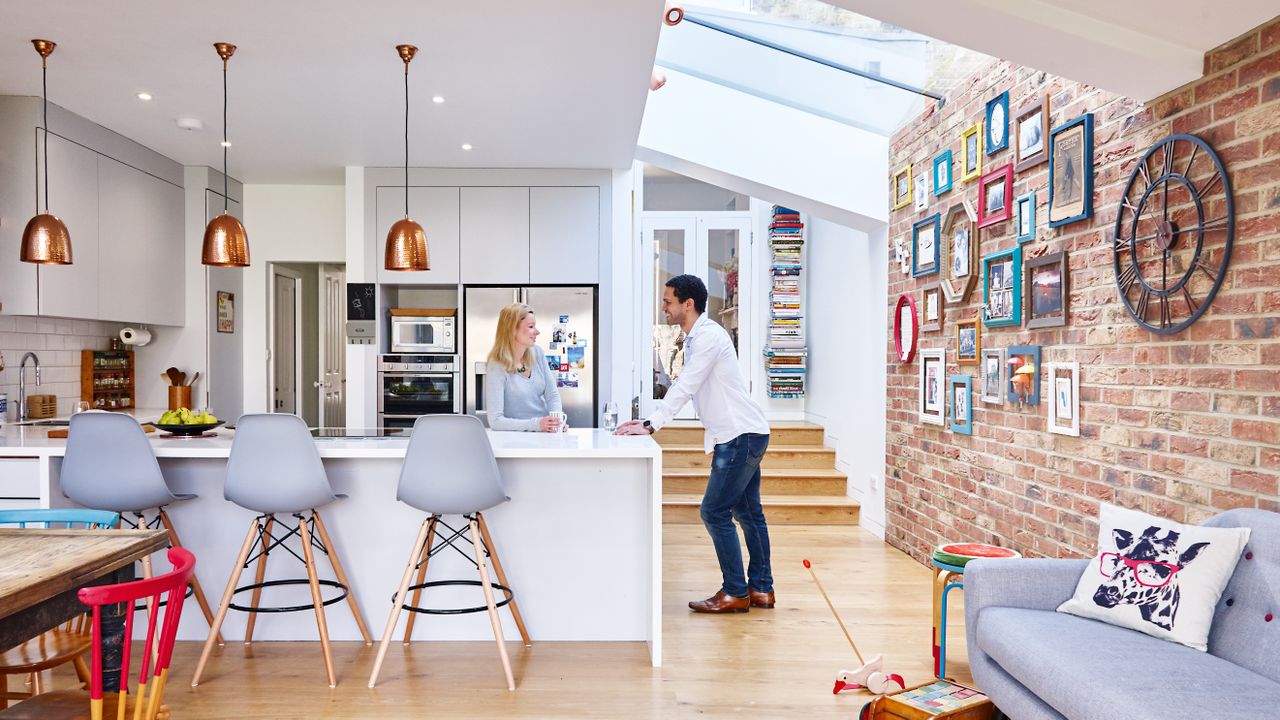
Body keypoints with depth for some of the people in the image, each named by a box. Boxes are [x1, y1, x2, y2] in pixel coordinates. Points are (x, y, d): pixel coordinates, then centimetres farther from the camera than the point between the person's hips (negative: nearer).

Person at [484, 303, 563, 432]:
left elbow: (552, 395, 6)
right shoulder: (497, 368, -13)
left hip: (544, 435, 3)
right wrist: (536, 424, -27)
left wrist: (556, 421, -13)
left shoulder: (537, 353, 4)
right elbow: (495, 420, -17)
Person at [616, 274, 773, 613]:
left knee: (715, 512, -7)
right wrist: (650, 421, 11)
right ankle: (760, 589, 22)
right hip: (740, 435, 11)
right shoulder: (696, 338, 15)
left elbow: (684, 388, -22)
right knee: (747, 512, 14)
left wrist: (651, 425, -21)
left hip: (741, 435, -11)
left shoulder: (708, 336, -17)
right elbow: (681, 389, 18)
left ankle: (735, 593, 3)